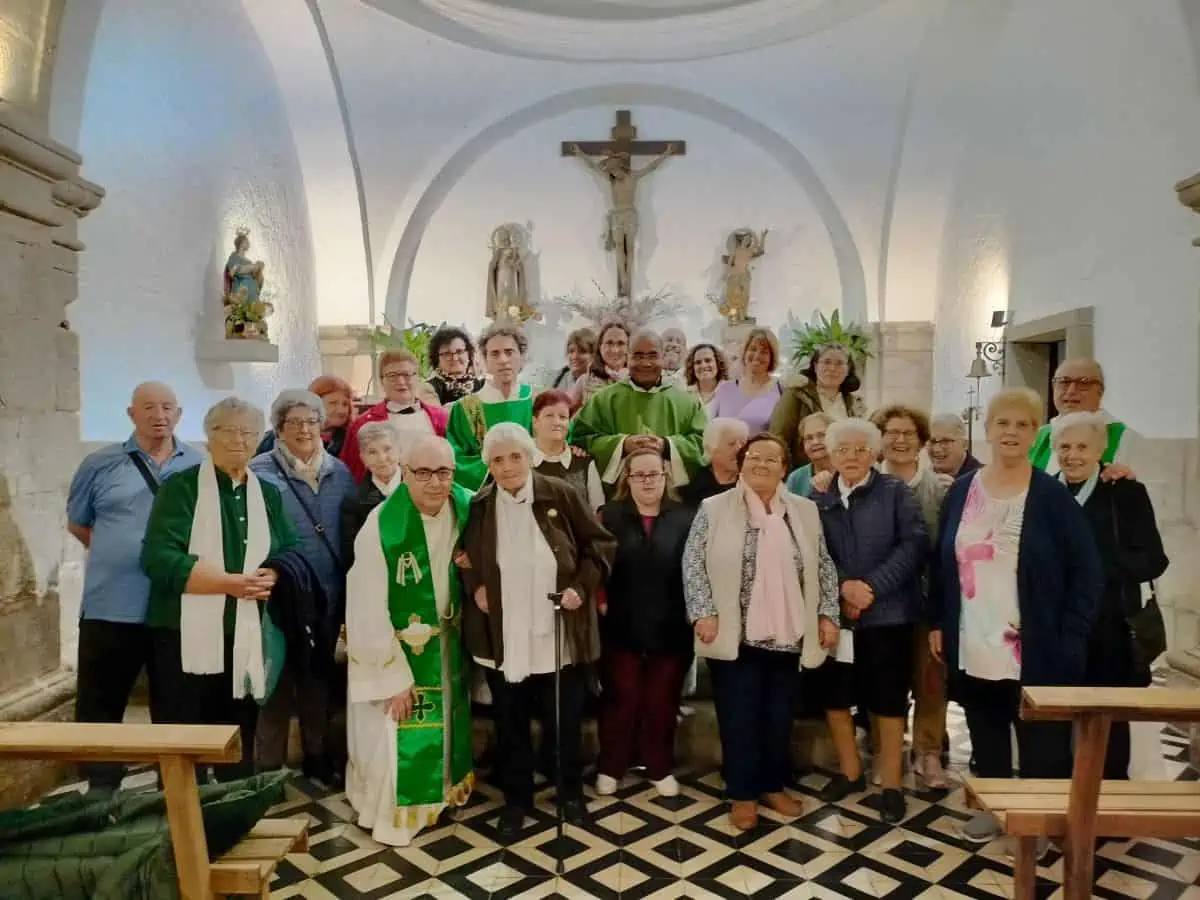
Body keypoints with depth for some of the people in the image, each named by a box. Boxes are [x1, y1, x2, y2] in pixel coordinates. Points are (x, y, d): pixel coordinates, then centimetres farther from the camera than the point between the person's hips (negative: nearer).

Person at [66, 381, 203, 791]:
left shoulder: (201, 467, 3)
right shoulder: (100, 464, 2)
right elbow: (77, 524, 13)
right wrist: (116, 555, 7)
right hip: (110, 608, 0)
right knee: (99, 710, 8)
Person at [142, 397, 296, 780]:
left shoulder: (268, 494, 13)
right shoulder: (181, 487, -2)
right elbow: (160, 558, -13)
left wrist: (271, 578, -11)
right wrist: (230, 583, -19)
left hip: (246, 637, 4)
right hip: (187, 635, -4)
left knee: (240, 743, 12)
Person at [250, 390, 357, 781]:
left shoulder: (339, 473, 6)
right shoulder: (259, 472, -6)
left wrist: (350, 593, 4)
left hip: (327, 594, 4)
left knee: (319, 678, 17)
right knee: (276, 680, 4)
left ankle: (318, 756, 32)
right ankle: (269, 765, 20)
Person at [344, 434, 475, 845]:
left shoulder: (467, 508, -13)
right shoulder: (381, 525, -27)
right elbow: (369, 611, -22)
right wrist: (393, 676, -18)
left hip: (446, 643, 5)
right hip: (394, 645, -5)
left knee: (445, 724, 21)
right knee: (392, 734, 6)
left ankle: (438, 791, 46)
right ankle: (388, 814, 32)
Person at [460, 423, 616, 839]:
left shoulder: (561, 495, -9)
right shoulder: (478, 506, -4)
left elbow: (600, 544, -1)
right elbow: (462, 556, 13)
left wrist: (581, 586, -12)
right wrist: (474, 587, -3)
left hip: (558, 634, -1)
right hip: (503, 637, 1)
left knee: (565, 719, 14)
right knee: (510, 722, 14)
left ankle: (571, 791, 38)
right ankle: (516, 799, 34)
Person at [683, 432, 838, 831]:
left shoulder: (804, 511, 6)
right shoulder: (714, 509, -3)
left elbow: (823, 567, 10)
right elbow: (693, 564, -5)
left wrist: (827, 614, 3)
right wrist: (703, 613, -13)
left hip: (787, 634, 3)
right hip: (735, 635, -3)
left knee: (779, 715, 14)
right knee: (739, 716, 5)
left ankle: (773, 786, 31)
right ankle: (743, 794, 19)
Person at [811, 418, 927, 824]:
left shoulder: (895, 491, -1)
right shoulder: (818, 499, 7)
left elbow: (915, 544, -11)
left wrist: (872, 587, -17)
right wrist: (844, 586, -15)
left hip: (887, 613, -3)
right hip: (836, 614, 3)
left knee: (887, 699, 6)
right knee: (835, 696, 11)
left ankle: (890, 784, 22)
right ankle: (850, 772, 31)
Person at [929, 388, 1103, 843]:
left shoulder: (1052, 496, -7)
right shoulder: (961, 490, 3)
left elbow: (1087, 571, -6)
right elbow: (942, 561, 9)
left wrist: (1068, 638, -11)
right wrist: (937, 623, 7)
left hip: (1034, 649, -3)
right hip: (972, 645, 4)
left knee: (1040, 741, 8)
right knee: (985, 733, 16)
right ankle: (993, 806, 34)